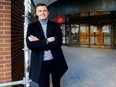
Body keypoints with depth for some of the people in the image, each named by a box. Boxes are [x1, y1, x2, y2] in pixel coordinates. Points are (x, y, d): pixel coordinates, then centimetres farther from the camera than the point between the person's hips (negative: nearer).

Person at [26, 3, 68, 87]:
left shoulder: (55, 25, 2)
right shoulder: (32, 26, 1)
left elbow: (58, 43, -13)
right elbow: (30, 45, -13)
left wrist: (39, 42, -15)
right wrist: (47, 41, -17)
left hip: (55, 61, 2)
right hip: (40, 63, -1)